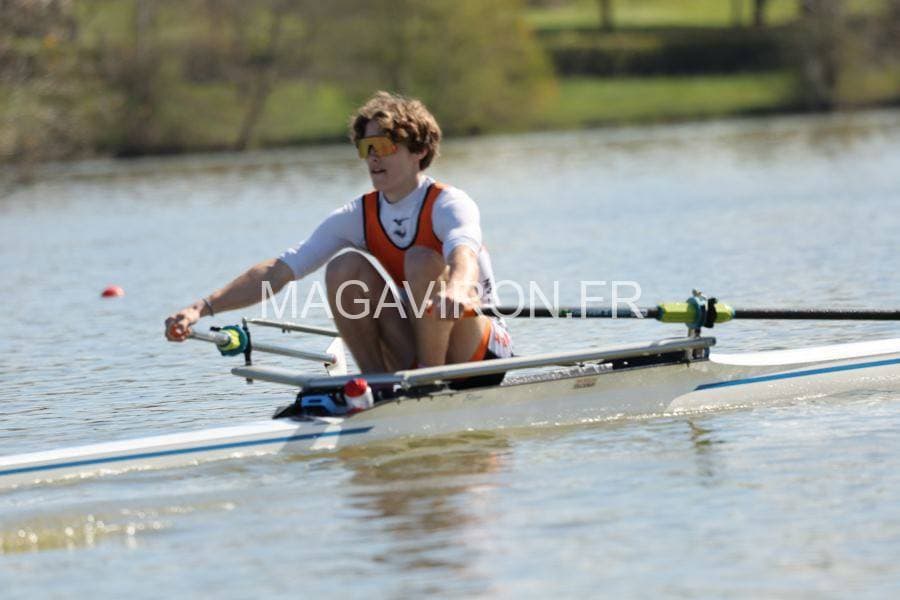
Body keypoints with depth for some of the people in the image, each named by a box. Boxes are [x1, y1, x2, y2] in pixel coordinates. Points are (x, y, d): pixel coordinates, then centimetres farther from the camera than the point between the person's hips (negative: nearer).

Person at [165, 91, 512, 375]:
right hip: (413, 356, 5)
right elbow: (279, 270, -7)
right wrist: (202, 309, -19)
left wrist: (457, 289, -65)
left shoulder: (449, 205, -15)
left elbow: (464, 254, -40)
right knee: (344, 266, -14)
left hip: (481, 353, -5)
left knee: (422, 260, -29)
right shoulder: (360, 216, 0)